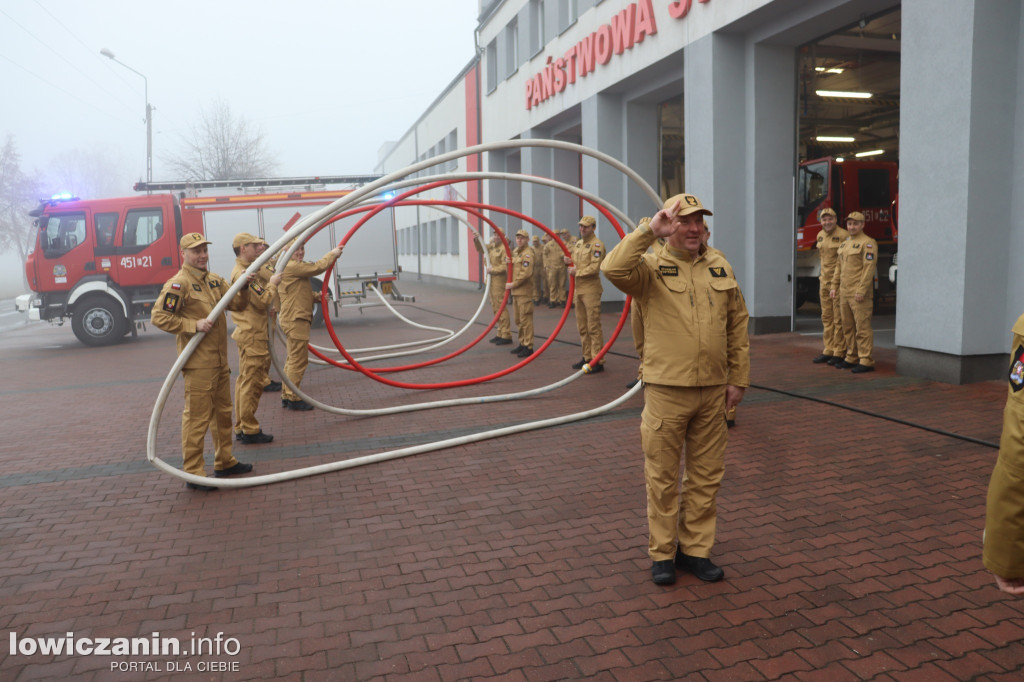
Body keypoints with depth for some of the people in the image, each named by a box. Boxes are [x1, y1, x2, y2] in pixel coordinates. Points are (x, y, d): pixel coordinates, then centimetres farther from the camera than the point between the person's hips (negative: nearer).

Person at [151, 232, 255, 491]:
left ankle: (224, 462, 31)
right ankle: (193, 474, 3)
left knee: (223, 412, 18)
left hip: (220, 360, 9)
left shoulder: (215, 280, 14)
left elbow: (238, 304, 13)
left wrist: (243, 287, -5)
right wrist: (194, 325, -21)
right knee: (197, 417, -5)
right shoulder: (178, 283, -11)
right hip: (198, 363, -9)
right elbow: (159, 316, -16)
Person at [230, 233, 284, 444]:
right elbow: (262, 301, -21)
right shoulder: (243, 273, -17)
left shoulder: (248, 270, 17)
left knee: (246, 382, 14)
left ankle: (241, 428, 22)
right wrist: (273, 284, -8)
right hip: (252, 334, -11)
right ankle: (249, 430, 1)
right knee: (251, 383, -5)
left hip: (252, 333, 11)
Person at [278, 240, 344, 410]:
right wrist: (332, 255, -3)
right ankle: (293, 398, -1)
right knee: (298, 360, -7)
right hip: (296, 320, -11)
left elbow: (303, 293, 25)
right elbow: (317, 267, -18)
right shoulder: (290, 266, -14)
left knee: (293, 359, 15)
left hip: (299, 319, 11)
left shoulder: (297, 267, 21)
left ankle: (286, 396, 22)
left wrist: (316, 296, 4)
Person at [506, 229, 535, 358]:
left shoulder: (528, 253, -12)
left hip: (524, 291, -9)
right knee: (518, 320, 15)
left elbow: (525, 273, -21)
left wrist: (513, 284, -15)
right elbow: (512, 269, 25)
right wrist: (508, 262, 4)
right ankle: (522, 344, 24)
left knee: (525, 319, -7)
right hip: (515, 291, 9)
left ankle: (528, 347, -3)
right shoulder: (515, 252, 17)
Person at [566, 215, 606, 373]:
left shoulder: (597, 244, -10)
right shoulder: (578, 244, 16)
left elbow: (594, 267, -18)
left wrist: (577, 272, -12)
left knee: (593, 327, -7)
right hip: (578, 288, 9)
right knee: (582, 327, 13)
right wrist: (570, 262, 2)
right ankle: (587, 357, 22)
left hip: (591, 288, -9)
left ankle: (598, 361, -4)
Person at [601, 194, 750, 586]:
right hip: (666, 391, -4)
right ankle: (662, 553, 23)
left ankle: (695, 550, 29)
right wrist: (650, 231, -23)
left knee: (706, 476, 13)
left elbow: (737, 328, 11)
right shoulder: (652, 268, -5)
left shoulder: (721, 270, 8)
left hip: (713, 391, 4)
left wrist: (738, 379, 9)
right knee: (662, 476, 7)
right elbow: (614, 269, -27)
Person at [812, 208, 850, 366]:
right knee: (826, 318, 12)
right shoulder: (820, 236, 12)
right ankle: (828, 351, 19)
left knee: (839, 319, -3)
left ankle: (840, 353, 3)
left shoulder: (843, 236, -12)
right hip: (824, 281, 8)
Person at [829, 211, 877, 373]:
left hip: (859, 294, -8)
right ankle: (852, 358, 20)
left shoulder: (868, 243, -9)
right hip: (844, 293, 8)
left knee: (862, 327, -8)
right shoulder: (844, 244, 17)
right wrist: (834, 287, 12)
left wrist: (862, 291, -22)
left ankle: (866, 361, -5)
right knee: (848, 327, 12)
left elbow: (869, 268, -16)